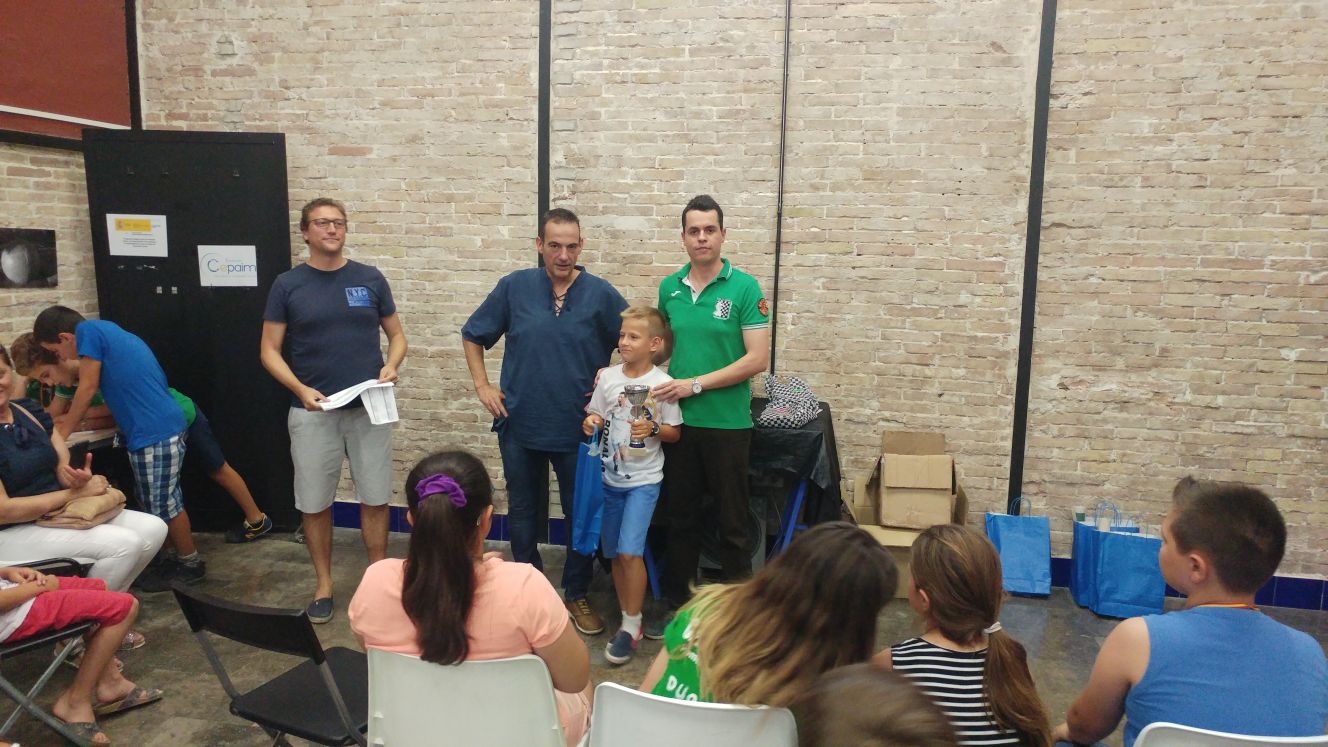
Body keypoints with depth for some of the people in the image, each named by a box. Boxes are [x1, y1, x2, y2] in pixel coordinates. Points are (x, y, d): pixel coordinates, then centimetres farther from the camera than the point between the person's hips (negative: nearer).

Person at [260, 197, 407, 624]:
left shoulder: (370, 280, 4)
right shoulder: (288, 285, 1)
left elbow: (396, 335, 10)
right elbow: (269, 351, 1)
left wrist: (392, 365, -11)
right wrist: (300, 389, -14)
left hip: (368, 408, 1)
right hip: (312, 411, 0)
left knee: (375, 498, 7)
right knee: (314, 503, 7)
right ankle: (323, 583, 25)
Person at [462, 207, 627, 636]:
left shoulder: (601, 294, -5)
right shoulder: (514, 287, -2)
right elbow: (473, 336, 10)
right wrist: (482, 385, 3)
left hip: (578, 428, -1)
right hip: (520, 424, 1)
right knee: (522, 511, 14)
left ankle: (577, 595, 27)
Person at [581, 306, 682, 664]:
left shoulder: (663, 383, -9)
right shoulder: (608, 377, 0)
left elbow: (674, 433, -1)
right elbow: (596, 417, 9)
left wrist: (653, 429, -20)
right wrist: (591, 423, -13)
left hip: (644, 480, -4)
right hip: (609, 477, 4)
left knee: (629, 551, -13)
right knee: (614, 553, 11)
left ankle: (632, 624, 5)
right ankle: (628, 618, 28)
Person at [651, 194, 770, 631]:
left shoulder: (744, 288, -8)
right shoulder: (669, 289, 6)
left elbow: (757, 359, -13)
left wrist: (695, 384, -16)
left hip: (726, 424, -4)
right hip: (677, 420, 4)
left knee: (732, 521, 7)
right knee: (681, 517, 15)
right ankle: (678, 606, 30)